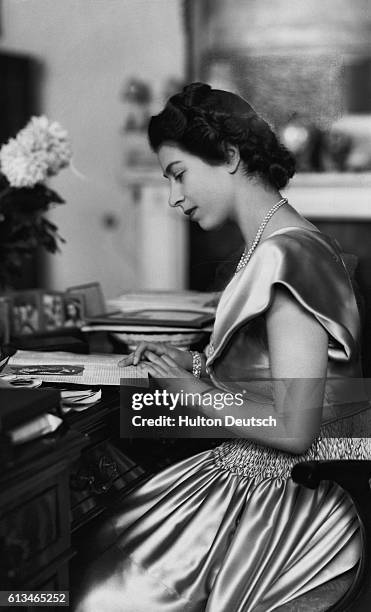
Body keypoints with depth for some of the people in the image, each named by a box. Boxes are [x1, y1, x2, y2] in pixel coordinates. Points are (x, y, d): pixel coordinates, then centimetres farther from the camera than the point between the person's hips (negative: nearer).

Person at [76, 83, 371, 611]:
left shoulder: (287, 256, -21)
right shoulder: (273, 247, 9)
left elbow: (293, 429, -24)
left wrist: (194, 392, -12)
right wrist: (194, 367, 4)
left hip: (289, 502, -9)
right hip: (252, 477, 9)